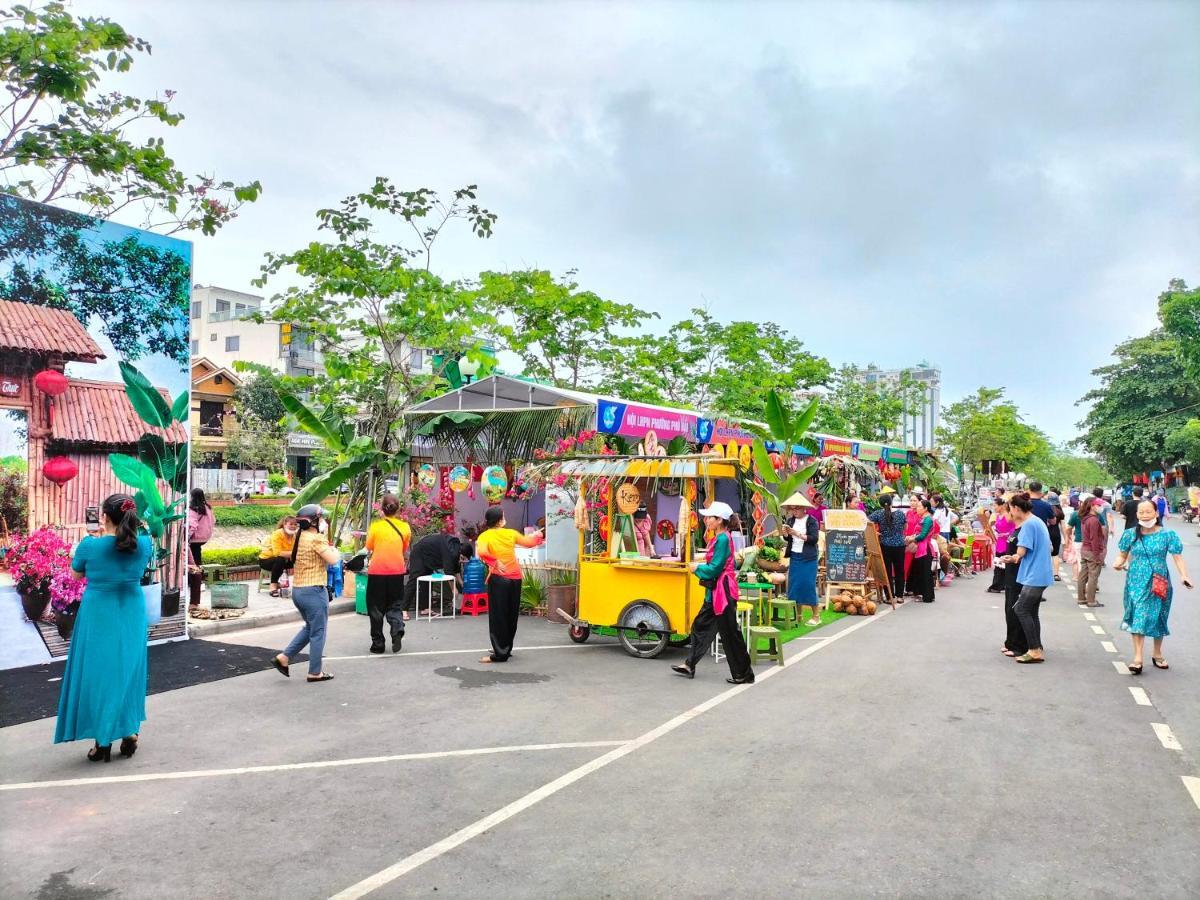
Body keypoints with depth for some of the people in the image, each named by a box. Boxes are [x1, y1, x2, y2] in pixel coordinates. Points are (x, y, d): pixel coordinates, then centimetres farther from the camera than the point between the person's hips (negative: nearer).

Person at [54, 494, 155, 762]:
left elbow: (76, 574, 1)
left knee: (99, 673, 9)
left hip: (98, 617, -2)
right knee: (128, 672, 15)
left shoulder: (90, 545, -17)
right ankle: (130, 733, 21)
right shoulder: (144, 544, -9)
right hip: (132, 617, 3)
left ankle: (103, 742, 14)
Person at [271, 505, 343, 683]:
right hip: (314, 591, -8)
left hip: (297, 590, 8)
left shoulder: (298, 538, 9)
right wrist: (335, 551, -1)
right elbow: (333, 560, -24)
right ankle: (315, 672, 12)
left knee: (309, 627, 24)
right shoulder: (316, 538, -16)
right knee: (318, 633, 4)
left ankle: (283, 657, 17)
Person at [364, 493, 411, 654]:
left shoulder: (376, 526, -7)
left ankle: (378, 643, 15)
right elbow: (405, 551, 9)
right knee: (395, 605, 14)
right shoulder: (405, 527, -1)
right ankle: (397, 630, -12)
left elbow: (369, 548, 4)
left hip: (377, 571, -2)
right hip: (397, 571, 2)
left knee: (376, 607, 11)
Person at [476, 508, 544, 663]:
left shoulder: (485, 536, -5)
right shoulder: (510, 533, 6)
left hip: (498, 579, -4)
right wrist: (539, 535, 38)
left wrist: (493, 563, -16)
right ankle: (506, 649, 25)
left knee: (498, 616, 0)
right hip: (515, 578, 4)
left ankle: (500, 653, -2)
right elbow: (528, 542, 21)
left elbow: (481, 552, -26)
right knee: (511, 615, 15)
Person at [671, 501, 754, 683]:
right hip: (715, 591, 10)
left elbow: (714, 568, -19)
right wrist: (700, 566, 5)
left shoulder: (723, 539, -18)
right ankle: (690, 666, 23)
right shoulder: (718, 538, 11)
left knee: (730, 633, -1)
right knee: (700, 626, 14)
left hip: (723, 591, -10)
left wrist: (697, 567, -5)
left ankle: (744, 674, 10)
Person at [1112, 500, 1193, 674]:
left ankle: (1157, 654, 32)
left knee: (1157, 617, 12)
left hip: (1159, 583, 0)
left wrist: (1183, 575, -22)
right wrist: (1119, 563, -14)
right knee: (1138, 617, -6)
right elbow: (1123, 555, 8)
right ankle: (1137, 658, -8)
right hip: (1137, 582, 0)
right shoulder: (1131, 534, 0)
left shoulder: (1167, 535, -4)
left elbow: (1177, 557, -8)